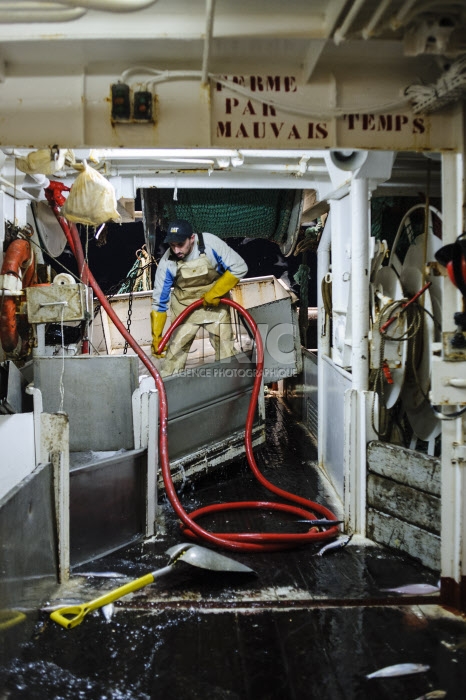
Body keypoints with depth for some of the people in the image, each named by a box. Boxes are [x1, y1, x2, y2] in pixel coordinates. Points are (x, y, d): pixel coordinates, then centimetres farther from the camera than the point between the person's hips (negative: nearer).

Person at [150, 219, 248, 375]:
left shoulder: (211, 244, -25)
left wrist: (215, 293, -21)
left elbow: (239, 268, -18)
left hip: (215, 303, 0)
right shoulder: (167, 262, -21)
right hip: (185, 306, 0)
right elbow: (159, 301, -13)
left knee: (225, 350, 0)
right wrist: (156, 337, -15)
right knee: (176, 348, -1)